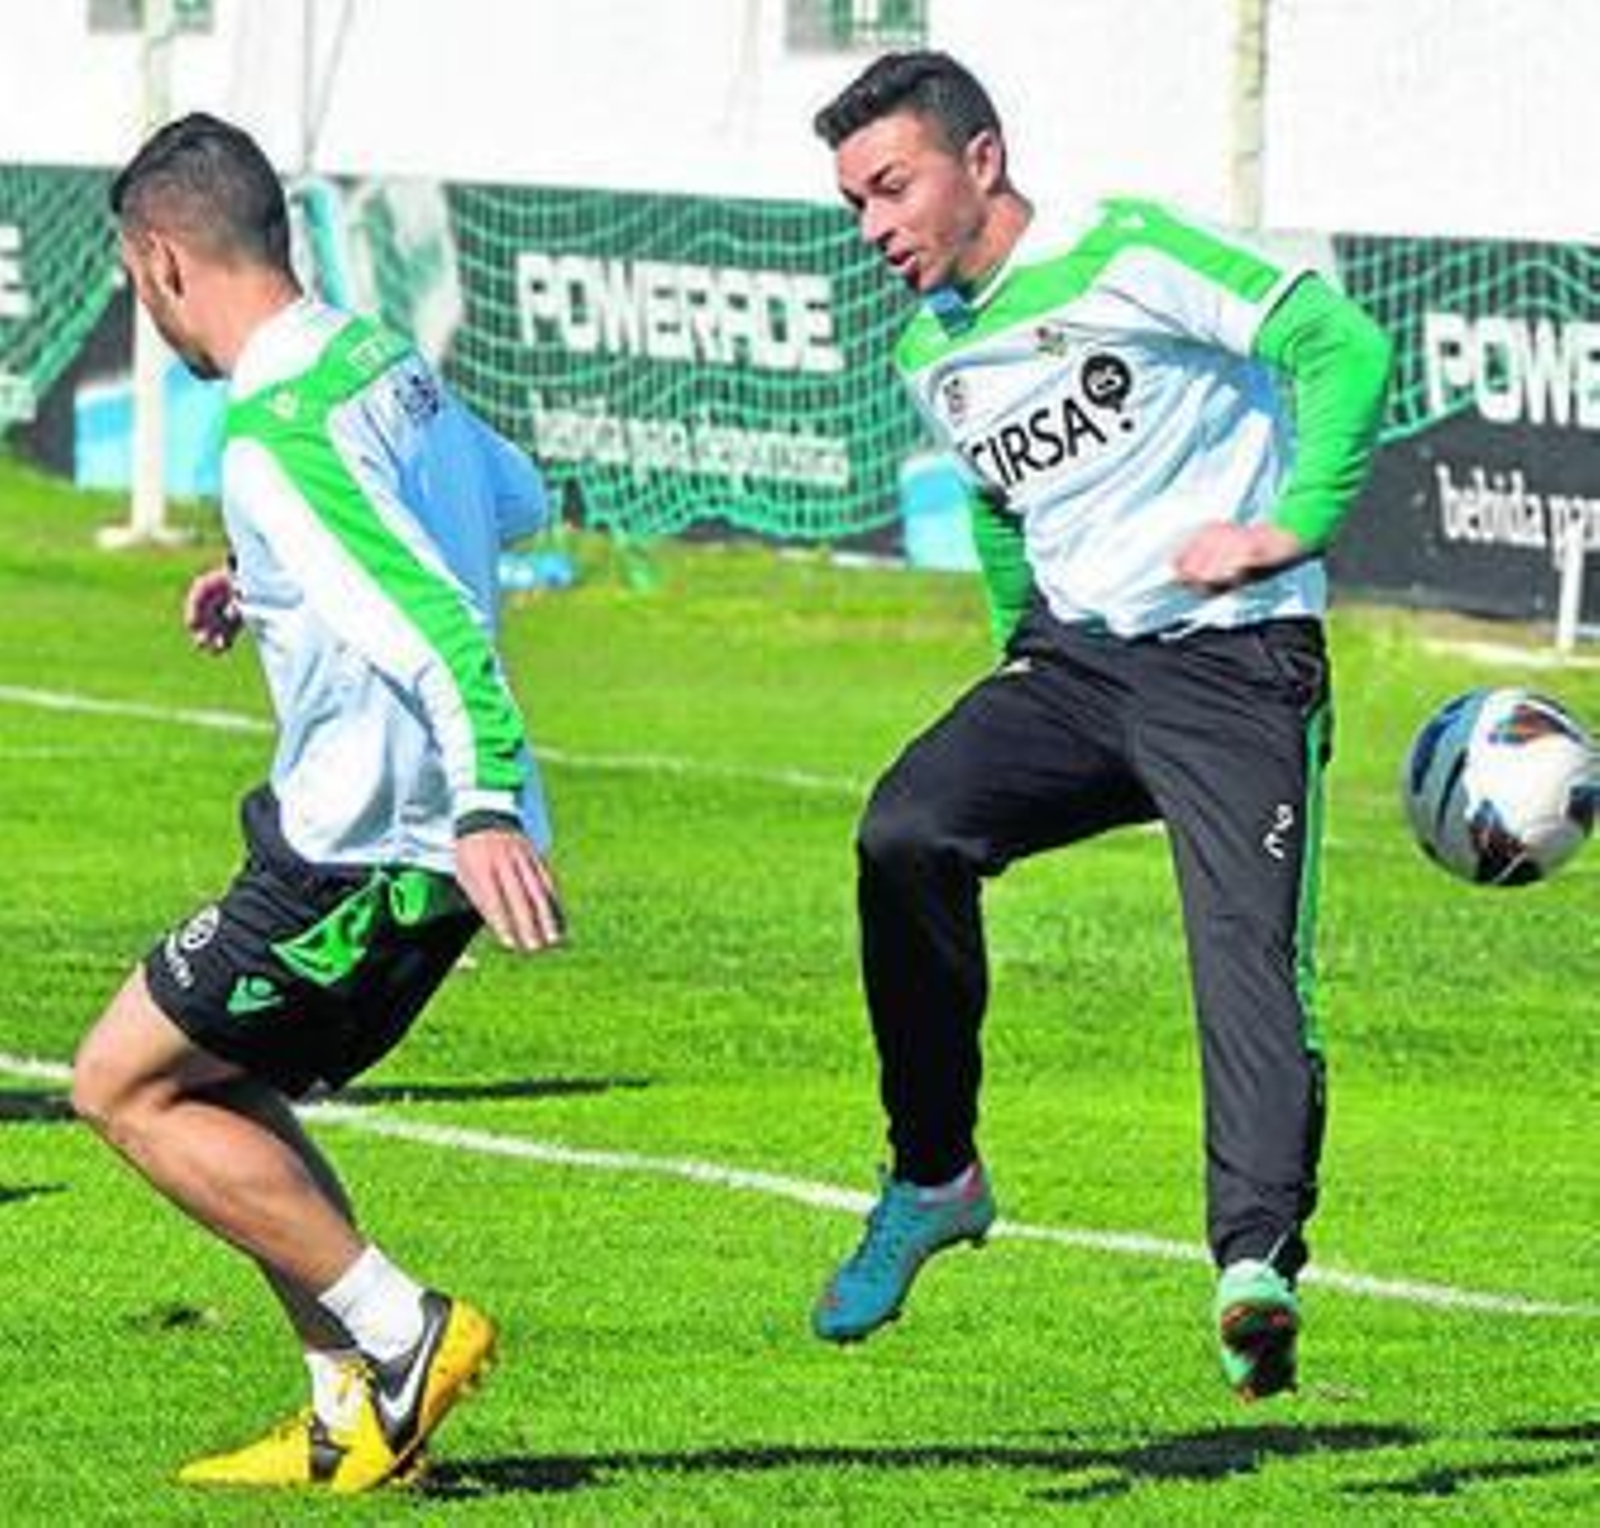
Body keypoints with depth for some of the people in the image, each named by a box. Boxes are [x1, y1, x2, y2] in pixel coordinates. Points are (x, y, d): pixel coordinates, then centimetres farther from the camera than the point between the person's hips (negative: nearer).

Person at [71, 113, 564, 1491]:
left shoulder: (276, 436, -19)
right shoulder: (381, 362, 10)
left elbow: (436, 622, -29)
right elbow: (517, 499, 29)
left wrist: (487, 811, -38)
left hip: (366, 846, -9)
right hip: (433, 829, 9)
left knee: (124, 1083, 1)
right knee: (219, 1092, 18)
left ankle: (402, 1333, -2)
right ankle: (359, 1416, 13)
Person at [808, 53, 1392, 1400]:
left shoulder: (1127, 257, -10)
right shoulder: (933, 355, 14)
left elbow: (1345, 344, -16)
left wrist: (1289, 529, -17)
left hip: (1235, 667, -6)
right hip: (1072, 659, 6)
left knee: (1247, 950, -21)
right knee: (906, 831, -18)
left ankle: (1257, 1259, -32)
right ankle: (936, 1177, -5)